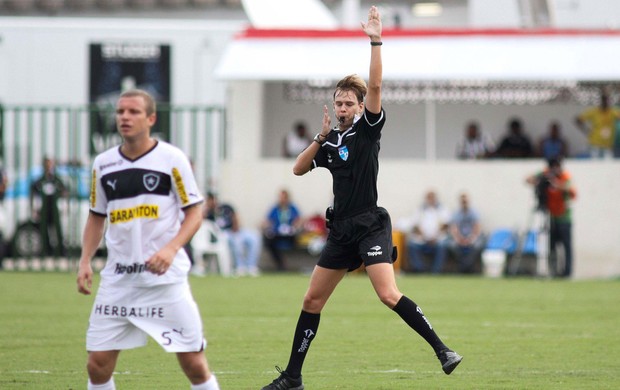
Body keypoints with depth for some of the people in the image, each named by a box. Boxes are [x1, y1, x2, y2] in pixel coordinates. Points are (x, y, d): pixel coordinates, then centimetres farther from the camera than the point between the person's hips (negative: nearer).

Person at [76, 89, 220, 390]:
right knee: (98, 362, -3)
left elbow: (194, 212, -3)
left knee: (193, 362, -4)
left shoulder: (172, 159, -5)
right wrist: (85, 260, 4)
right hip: (118, 277, 4)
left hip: (165, 276, -4)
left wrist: (171, 248, -19)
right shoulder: (103, 164, 8)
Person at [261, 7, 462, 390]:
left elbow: (375, 86, -18)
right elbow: (298, 169, 11)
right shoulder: (332, 140, 12)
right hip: (342, 230, 7)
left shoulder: (368, 127, -4)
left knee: (388, 294, -23)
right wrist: (321, 137, 0)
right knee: (312, 301, 9)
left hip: (370, 225, -7)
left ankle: (442, 350, -20)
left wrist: (375, 43, -26)